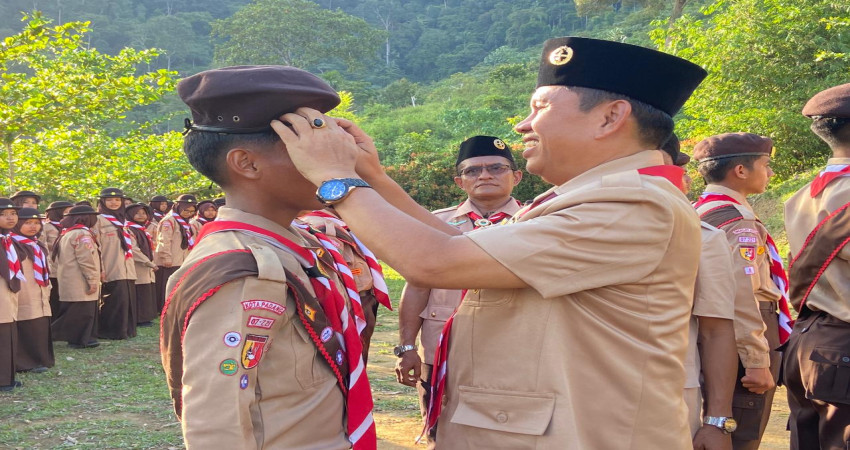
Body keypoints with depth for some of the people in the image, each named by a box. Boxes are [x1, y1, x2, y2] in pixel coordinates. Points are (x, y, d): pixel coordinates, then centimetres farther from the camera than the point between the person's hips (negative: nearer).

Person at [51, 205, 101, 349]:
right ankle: (80, 340, -3)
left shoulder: (65, 234, 17)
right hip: (80, 283, -10)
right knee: (83, 312, -5)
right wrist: (92, 279, -16)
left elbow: (55, 258, 24)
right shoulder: (82, 234, -14)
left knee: (72, 312, 12)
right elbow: (86, 259, -20)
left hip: (68, 282, 10)